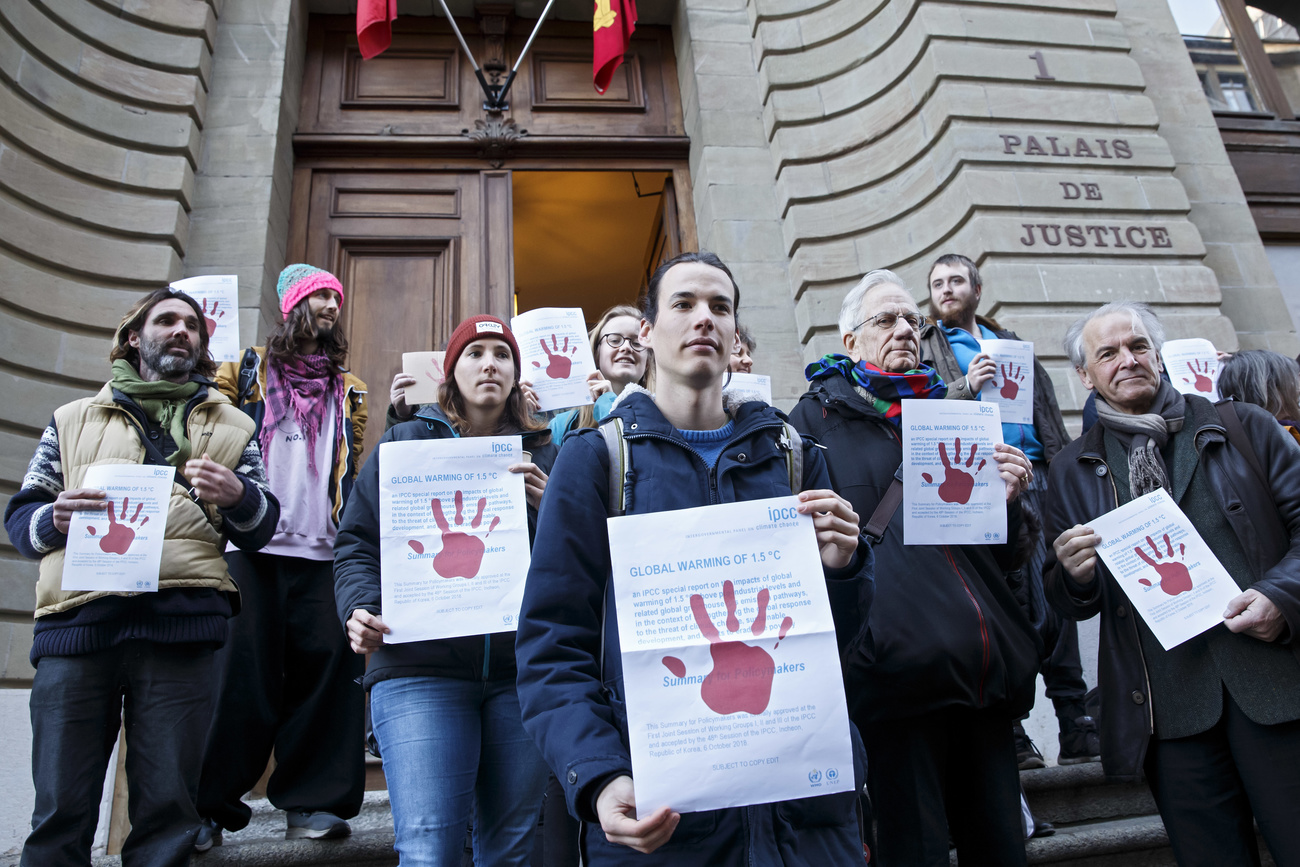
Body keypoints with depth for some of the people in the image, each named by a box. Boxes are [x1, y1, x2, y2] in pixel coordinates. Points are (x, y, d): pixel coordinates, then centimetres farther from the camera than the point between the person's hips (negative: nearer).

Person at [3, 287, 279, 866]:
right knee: (61, 807, 3)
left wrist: (238, 496, -8)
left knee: (166, 806, 4)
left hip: (181, 623, 0)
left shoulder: (231, 428, 19)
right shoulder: (74, 419, 21)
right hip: (78, 619, 1)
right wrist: (53, 519, -6)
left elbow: (260, 531, 14)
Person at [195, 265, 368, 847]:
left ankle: (311, 801, 7)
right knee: (243, 672, -3)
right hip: (251, 545, -2)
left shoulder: (349, 391, 20)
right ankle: (210, 806, 10)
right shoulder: (247, 368, 13)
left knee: (326, 665, -3)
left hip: (322, 553, 2)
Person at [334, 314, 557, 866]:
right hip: (421, 663, -2)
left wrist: (550, 506, -9)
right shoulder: (406, 443, 10)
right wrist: (360, 609, -9)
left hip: (522, 669, 2)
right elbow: (357, 541, 9)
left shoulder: (543, 453, 13)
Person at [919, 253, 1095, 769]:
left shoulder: (1010, 343, 24)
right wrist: (965, 387, -12)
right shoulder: (923, 348, 12)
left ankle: (1076, 729, 9)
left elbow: (1048, 412, 21)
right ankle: (1009, 732, 4)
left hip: (1034, 480, 4)